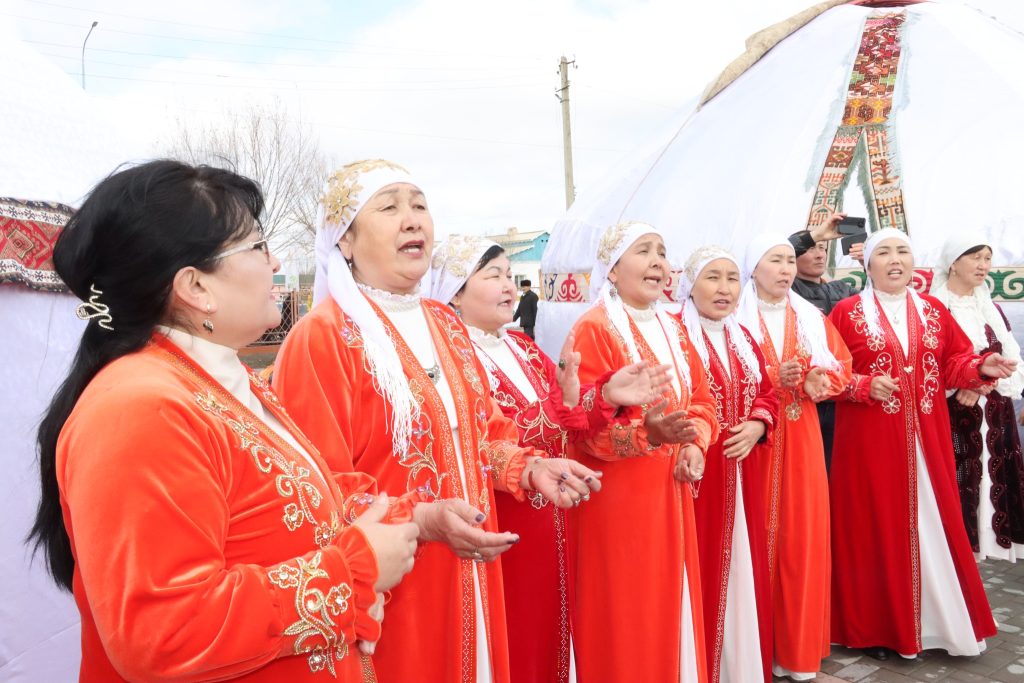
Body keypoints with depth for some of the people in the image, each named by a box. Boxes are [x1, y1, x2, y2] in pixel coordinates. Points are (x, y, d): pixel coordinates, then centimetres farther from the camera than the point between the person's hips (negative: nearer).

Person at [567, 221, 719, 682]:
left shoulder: (672, 328, 12)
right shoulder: (594, 329, -13)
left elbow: (701, 400, 14)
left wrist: (695, 444, -5)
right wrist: (646, 435, -32)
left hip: (671, 493, 7)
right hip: (618, 497, -7)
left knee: (673, 608, 17)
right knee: (626, 618, 3)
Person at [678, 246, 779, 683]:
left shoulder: (743, 339, 13)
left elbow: (768, 394, 15)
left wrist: (756, 426, -2)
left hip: (741, 474, 7)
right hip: (696, 470, -7)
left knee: (742, 568, 15)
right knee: (700, 569, 0)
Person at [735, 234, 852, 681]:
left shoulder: (811, 318, 12)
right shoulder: (735, 318, -3)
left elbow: (841, 368, 9)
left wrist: (817, 383, -11)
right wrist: (773, 378, -20)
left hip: (802, 436, 4)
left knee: (803, 533, 5)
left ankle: (797, 645, 19)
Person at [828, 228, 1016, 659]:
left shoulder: (933, 311, 11)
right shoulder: (848, 312, -2)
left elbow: (952, 364, 11)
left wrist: (981, 368, -8)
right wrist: (866, 385, -20)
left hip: (926, 438, 4)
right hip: (871, 439, -3)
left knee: (932, 524, 8)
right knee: (876, 526, 3)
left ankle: (939, 621, 23)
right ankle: (876, 625, 16)